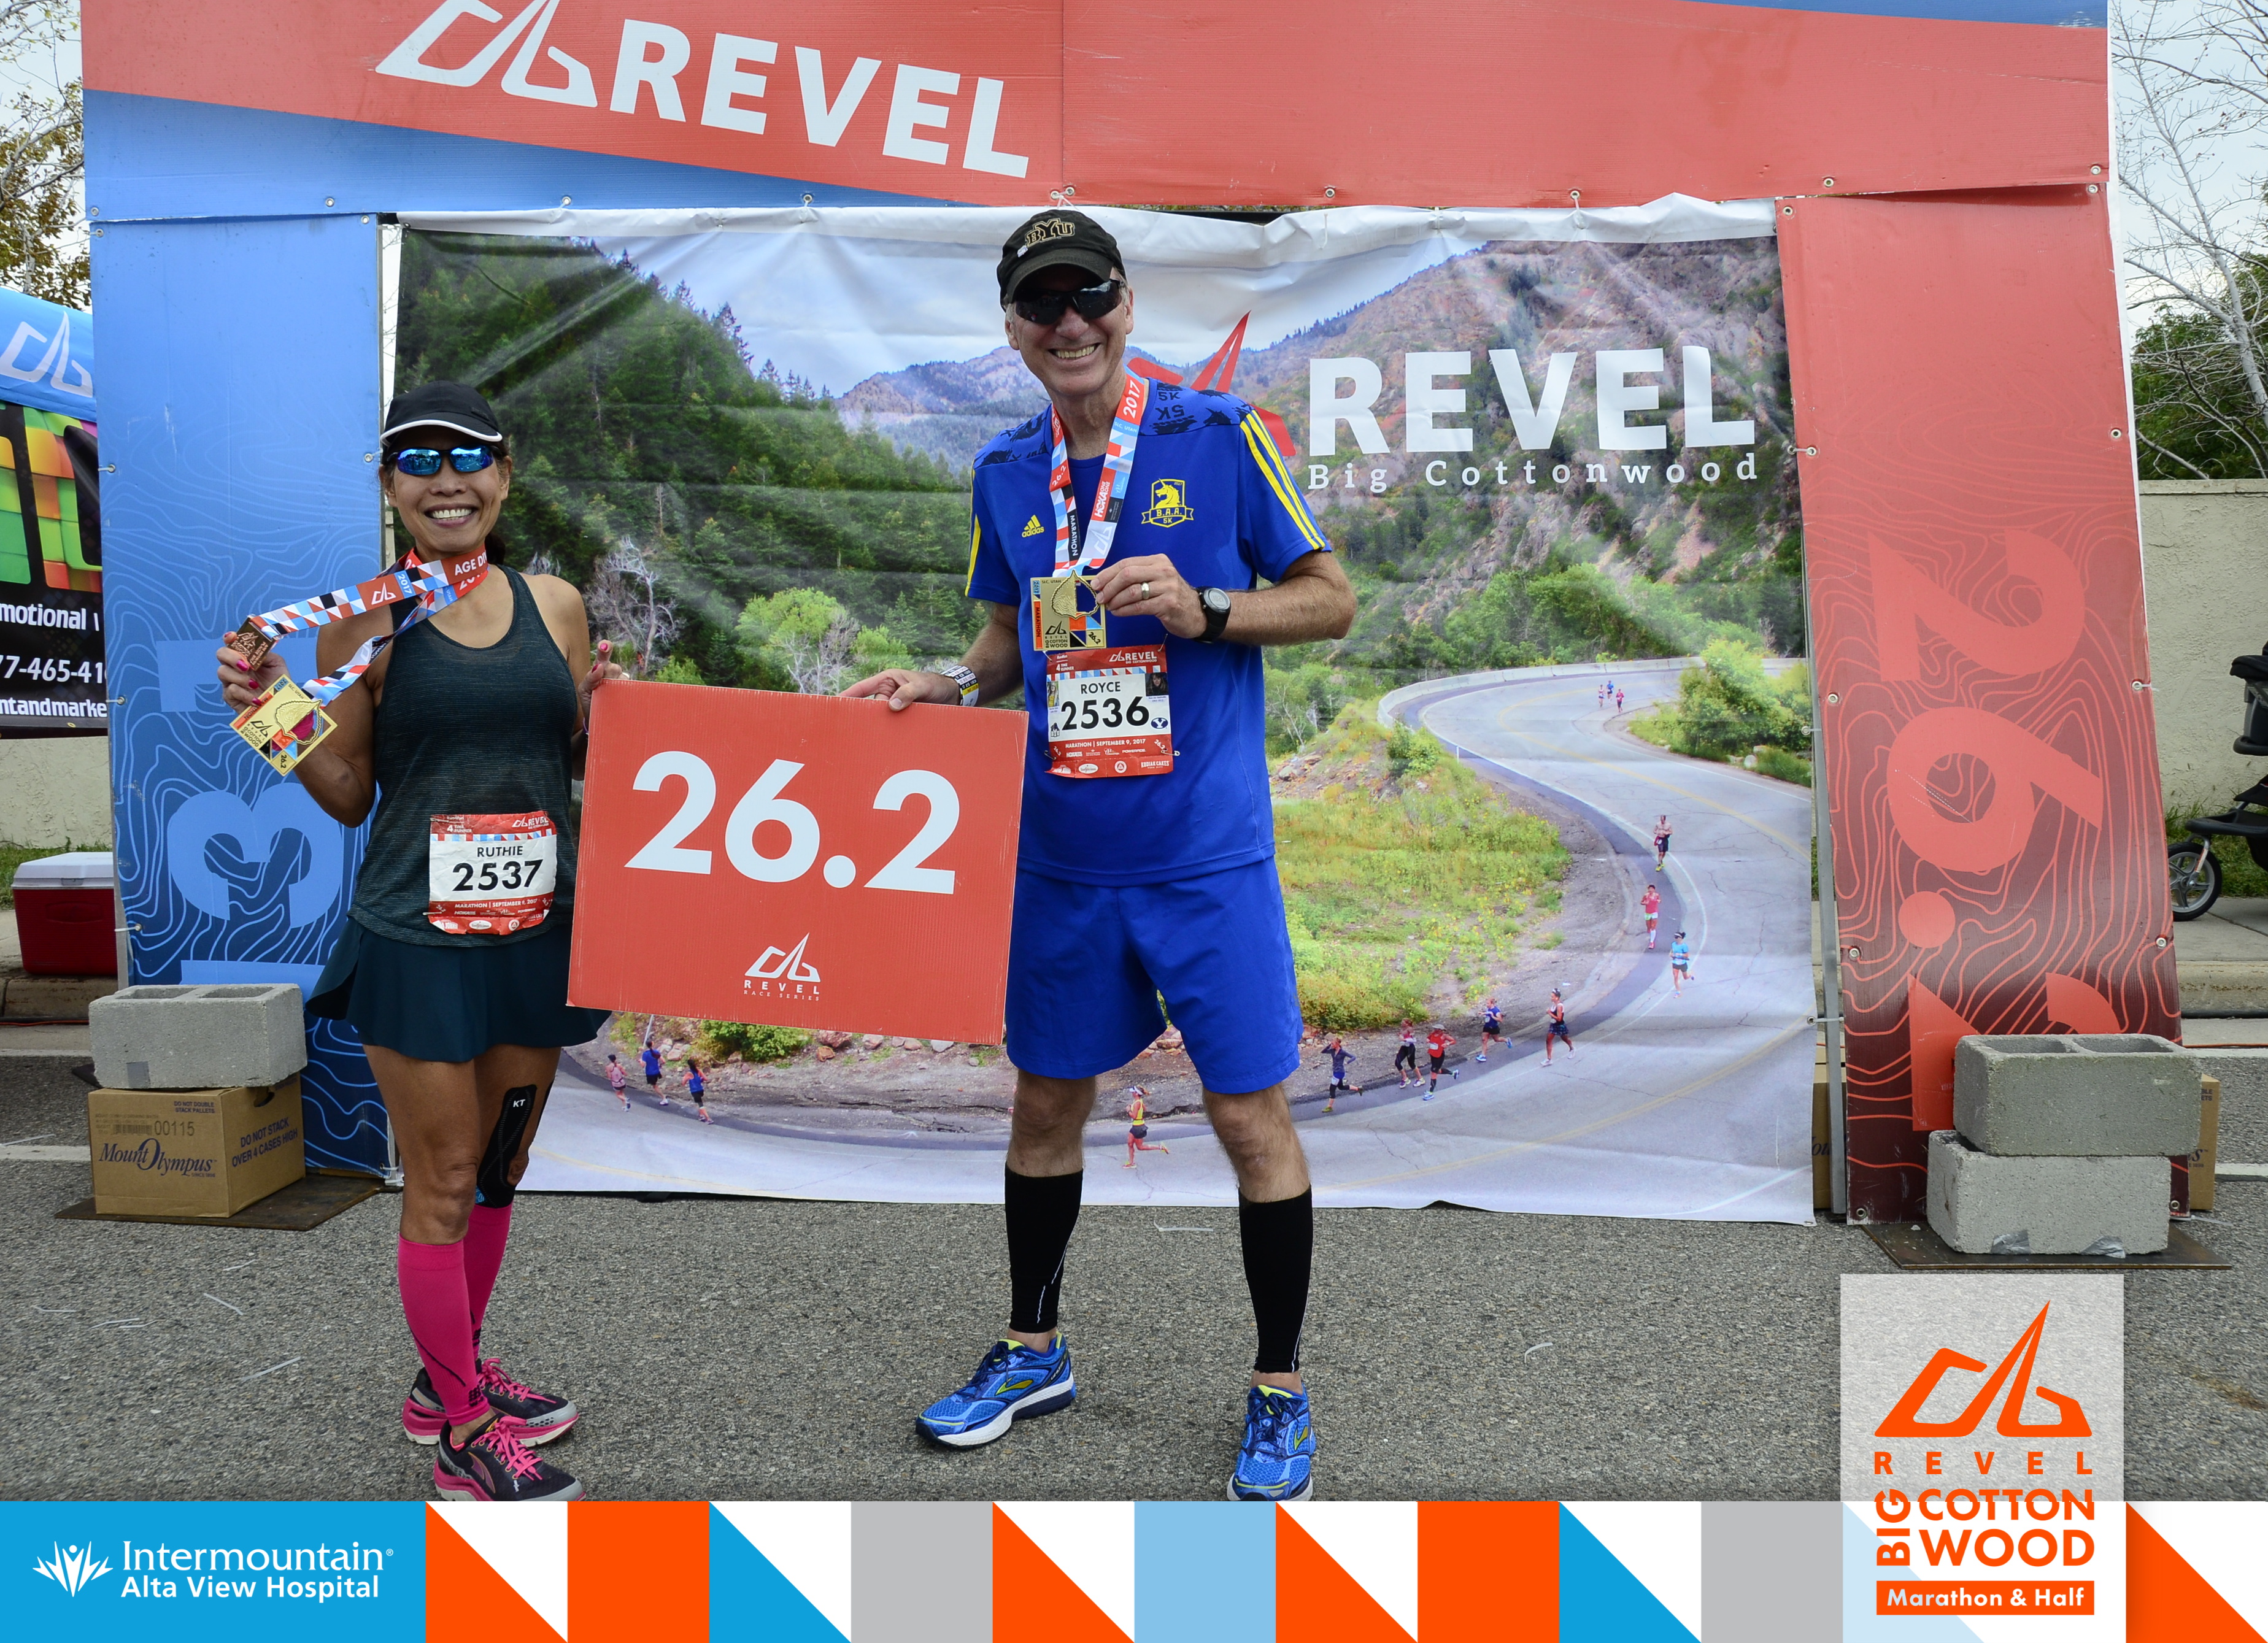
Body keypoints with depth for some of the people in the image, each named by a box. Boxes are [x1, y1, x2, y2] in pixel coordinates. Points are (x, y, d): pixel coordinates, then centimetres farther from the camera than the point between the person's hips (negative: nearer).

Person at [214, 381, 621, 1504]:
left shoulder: (555, 605, 6)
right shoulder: (368, 620, -4)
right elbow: (349, 796, 0)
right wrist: (273, 711, -14)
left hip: (537, 934, 5)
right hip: (419, 939, -4)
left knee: (498, 1171, 17)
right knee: (442, 1188, 4)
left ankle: (451, 1377, 37)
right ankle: (462, 1437, 19)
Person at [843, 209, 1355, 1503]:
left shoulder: (1219, 434, -5)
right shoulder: (1004, 472, 9)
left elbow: (1332, 598, -2)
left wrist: (1203, 607, -17)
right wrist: (952, 680, 0)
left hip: (1207, 850, -4)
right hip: (1065, 851, 5)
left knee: (1252, 1115, 1)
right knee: (1047, 1102, 14)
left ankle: (1282, 1392, 21)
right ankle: (1034, 1352, 35)